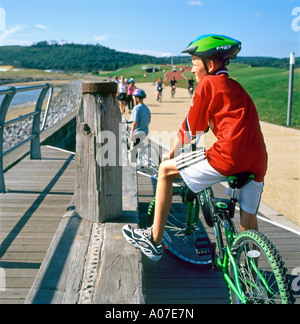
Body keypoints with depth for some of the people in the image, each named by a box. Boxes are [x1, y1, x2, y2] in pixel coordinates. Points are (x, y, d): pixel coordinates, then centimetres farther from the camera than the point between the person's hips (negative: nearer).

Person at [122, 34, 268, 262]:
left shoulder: (208, 83, 1)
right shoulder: (234, 87, 25)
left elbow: (191, 128, 4)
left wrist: (172, 153, 20)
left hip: (229, 157, -8)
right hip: (257, 162, 8)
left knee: (166, 170, 7)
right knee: (248, 229, 17)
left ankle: (154, 241, 13)